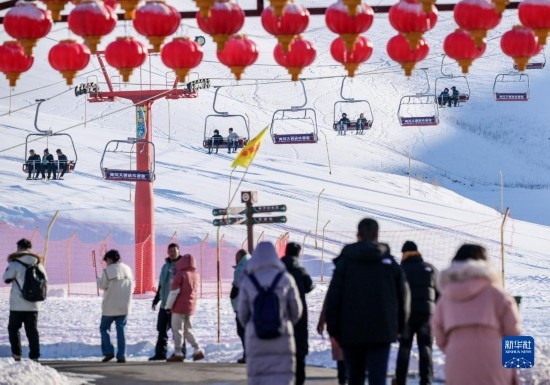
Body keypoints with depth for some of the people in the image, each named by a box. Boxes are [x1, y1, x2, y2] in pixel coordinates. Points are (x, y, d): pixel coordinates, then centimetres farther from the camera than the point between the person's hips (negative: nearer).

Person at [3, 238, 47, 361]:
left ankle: (16, 353, 2)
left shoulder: (16, 263, -11)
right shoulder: (38, 263, 5)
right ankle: (34, 355, 3)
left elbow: (6, 278, -1)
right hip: (34, 305, 4)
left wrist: (9, 266, 11)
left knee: (13, 328, 9)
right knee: (32, 330, 8)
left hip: (18, 304, -4)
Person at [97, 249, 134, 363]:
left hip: (110, 307, -5)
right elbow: (132, 286, 11)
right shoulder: (127, 269, 6)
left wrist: (99, 280, 14)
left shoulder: (108, 270, -11)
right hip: (124, 306, 5)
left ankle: (108, 352, -2)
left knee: (104, 328, 10)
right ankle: (121, 355, 1)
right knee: (121, 329, 8)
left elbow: (103, 285, -6)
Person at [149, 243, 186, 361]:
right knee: (162, 329, 8)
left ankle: (180, 352, 7)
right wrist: (156, 300, 22)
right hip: (165, 303, 7)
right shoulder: (166, 266, 16)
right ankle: (160, 353, 13)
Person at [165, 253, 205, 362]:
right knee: (188, 330, 16)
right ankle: (197, 350, 5)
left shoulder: (180, 274, -13)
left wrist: (168, 306, -7)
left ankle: (178, 353, -1)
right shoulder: (196, 275, 7)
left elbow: (174, 292, -13)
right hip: (191, 307, 6)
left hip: (179, 307, -6)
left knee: (177, 330, 0)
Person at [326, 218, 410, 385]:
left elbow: (333, 298, -3)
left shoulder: (345, 262, 1)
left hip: (351, 333, 0)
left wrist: (333, 330, 3)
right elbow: (403, 296, 8)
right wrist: (400, 327, 19)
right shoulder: (390, 262, 5)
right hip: (382, 332, 0)